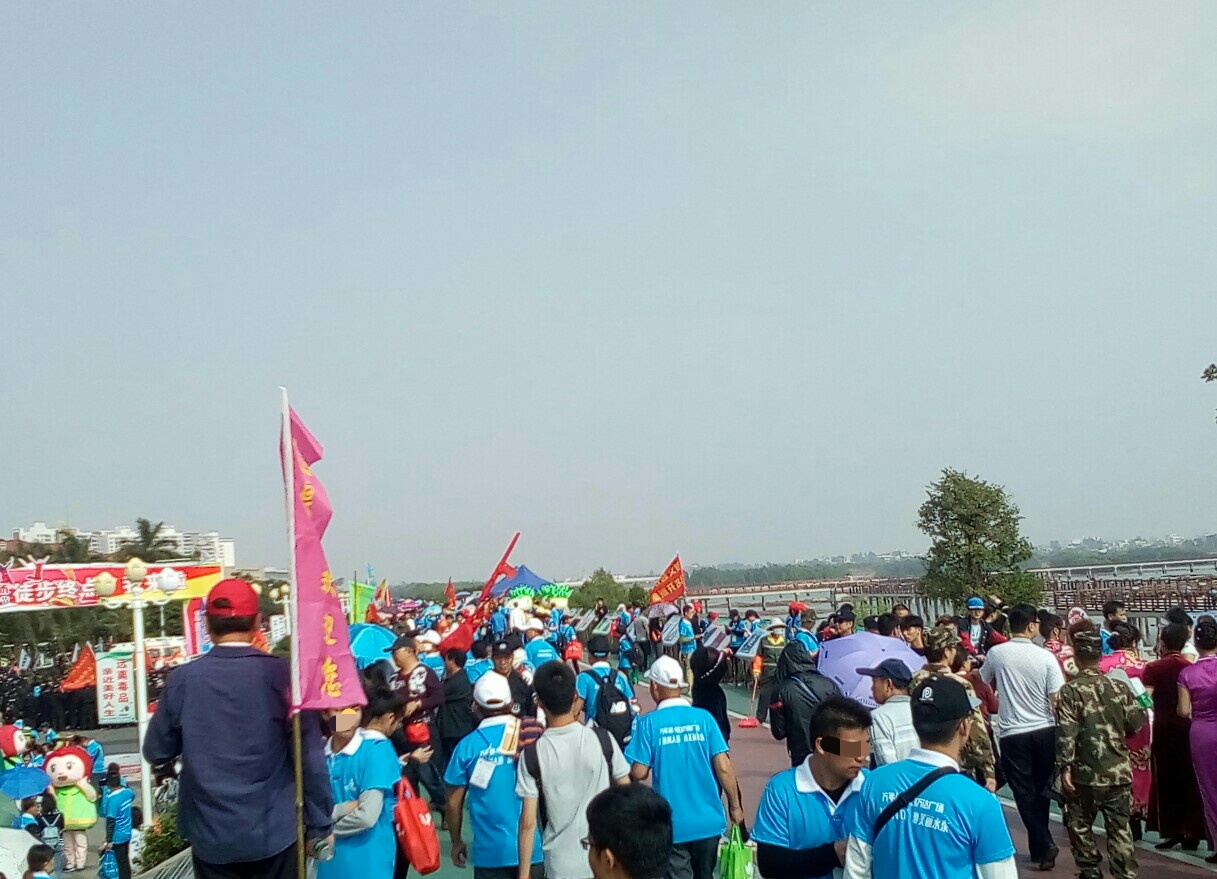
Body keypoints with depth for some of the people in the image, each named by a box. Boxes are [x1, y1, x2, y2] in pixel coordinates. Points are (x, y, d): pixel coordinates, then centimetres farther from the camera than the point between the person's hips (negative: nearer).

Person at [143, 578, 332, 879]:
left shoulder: (182, 680, -7)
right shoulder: (282, 675, -12)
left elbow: (156, 752, 5)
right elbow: (310, 757, -12)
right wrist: (319, 825, -2)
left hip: (212, 836, 2)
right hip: (274, 833, -1)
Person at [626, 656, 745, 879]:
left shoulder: (649, 722, -10)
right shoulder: (704, 718, -5)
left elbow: (639, 773, -10)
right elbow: (723, 767, -6)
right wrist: (735, 805, 6)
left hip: (673, 824, -3)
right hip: (708, 820, 3)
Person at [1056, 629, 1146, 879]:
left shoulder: (1070, 691, -10)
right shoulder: (1119, 687, 1)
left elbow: (1066, 732, -16)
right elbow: (1136, 723, 3)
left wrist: (1065, 767, -13)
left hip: (1085, 774, -3)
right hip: (1119, 772, 3)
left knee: (1080, 826, 14)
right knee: (1120, 829, 8)